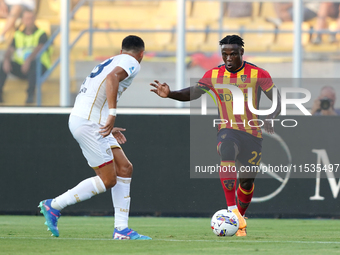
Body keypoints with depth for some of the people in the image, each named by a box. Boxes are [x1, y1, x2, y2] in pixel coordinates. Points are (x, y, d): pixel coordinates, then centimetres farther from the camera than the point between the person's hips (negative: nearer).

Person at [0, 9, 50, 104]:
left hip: (39, 68, -4)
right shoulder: (18, 35, 11)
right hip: (20, 67, 4)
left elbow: (39, 49, -22)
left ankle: (30, 94, -42)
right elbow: (9, 50, -1)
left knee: (33, 63, -40)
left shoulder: (41, 34, -2)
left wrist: (28, 60, -40)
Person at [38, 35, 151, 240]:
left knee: (124, 169, 8)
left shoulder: (111, 62, 25)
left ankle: (121, 229, 6)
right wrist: (112, 114, -32)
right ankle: (53, 206, 2)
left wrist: (108, 128, 32)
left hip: (84, 120, 10)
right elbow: (112, 77, -26)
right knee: (108, 180, -5)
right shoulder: (131, 63, -3)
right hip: (88, 122, -10)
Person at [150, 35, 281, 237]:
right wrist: (170, 94, -16)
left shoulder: (258, 74, -6)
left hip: (253, 134, 0)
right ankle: (232, 210, -41)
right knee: (227, 153, -35)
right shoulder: (214, 75, 1)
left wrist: (270, 118, -22)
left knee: (247, 182, 7)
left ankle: (240, 217, 38)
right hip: (228, 131, 0)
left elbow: (277, 102, -2)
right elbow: (192, 93, 2)